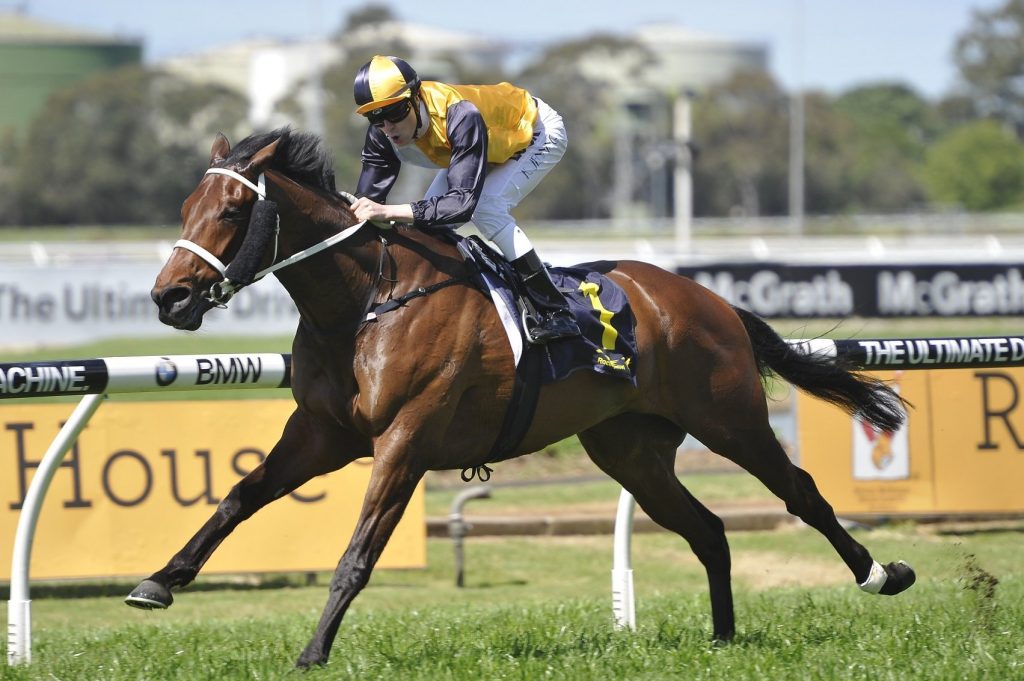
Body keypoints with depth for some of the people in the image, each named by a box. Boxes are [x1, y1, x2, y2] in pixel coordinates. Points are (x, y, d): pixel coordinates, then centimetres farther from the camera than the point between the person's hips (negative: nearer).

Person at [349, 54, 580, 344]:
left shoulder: (460, 116, -45)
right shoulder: (382, 134, -24)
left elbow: (464, 201, -51)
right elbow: (366, 198, -20)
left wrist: (389, 212, -59)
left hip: (538, 132, -7)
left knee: (486, 208, -28)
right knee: (430, 216, -7)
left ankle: (554, 312, -23)